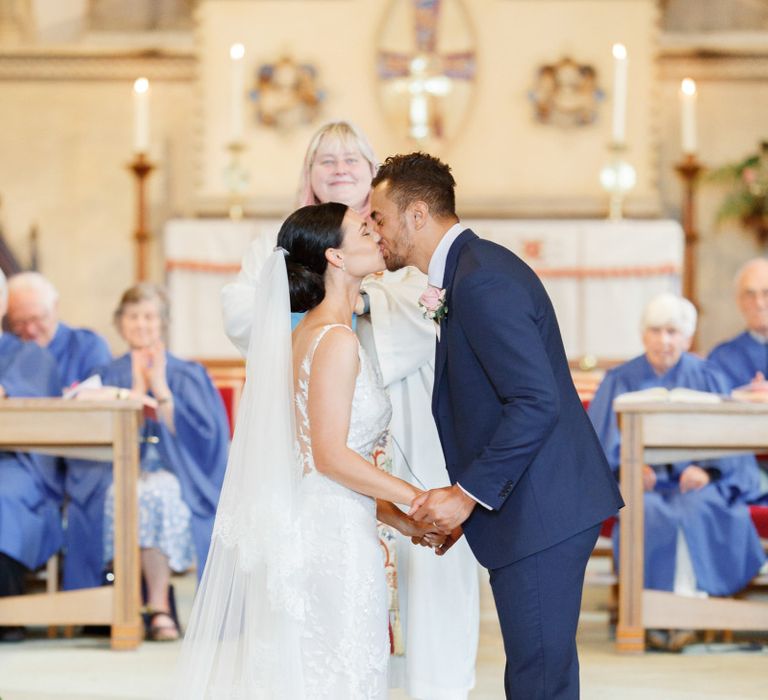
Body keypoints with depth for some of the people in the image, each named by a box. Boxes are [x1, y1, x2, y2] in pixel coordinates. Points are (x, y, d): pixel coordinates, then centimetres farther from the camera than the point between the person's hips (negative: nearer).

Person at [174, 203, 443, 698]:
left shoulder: (309, 334, 15)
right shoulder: (337, 340, -13)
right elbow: (332, 456, -17)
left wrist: (398, 519, 15)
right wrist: (419, 501, -9)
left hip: (310, 525, 9)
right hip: (332, 535, -9)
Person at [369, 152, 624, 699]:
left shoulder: (480, 282, -18)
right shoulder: (476, 268, 15)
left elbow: (537, 401, -24)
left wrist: (468, 494, -18)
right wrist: (465, 501, 16)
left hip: (540, 516, -11)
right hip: (537, 509, 11)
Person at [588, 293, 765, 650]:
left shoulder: (707, 378, 11)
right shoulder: (621, 380, 11)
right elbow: (600, 444, 4)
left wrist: (707, 469, -16)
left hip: (695, 482, 0)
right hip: (643, 485, 0)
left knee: (696, 511, -34)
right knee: (649, 514, -34)